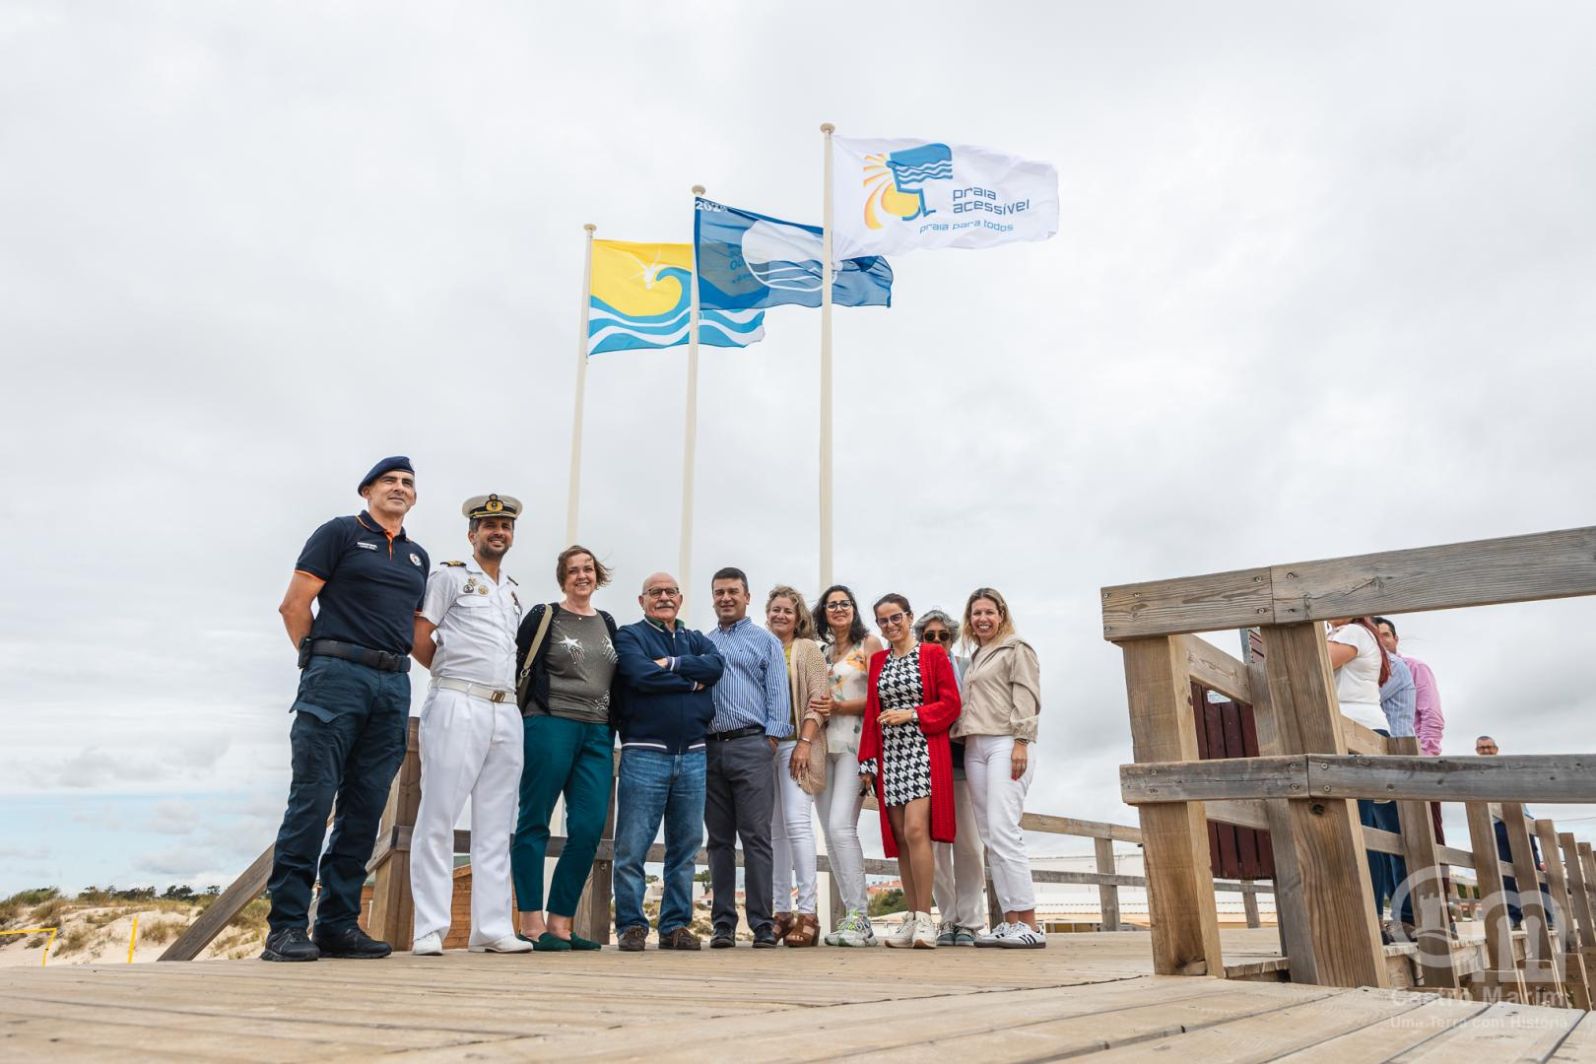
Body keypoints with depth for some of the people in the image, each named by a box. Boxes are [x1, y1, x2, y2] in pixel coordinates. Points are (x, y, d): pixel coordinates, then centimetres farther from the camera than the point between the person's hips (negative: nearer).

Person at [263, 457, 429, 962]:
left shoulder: (418, 557, 21)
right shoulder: (340, 533, 5)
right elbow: (294, 604, 0)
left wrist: (396, 664, 13)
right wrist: (319, 661, 2)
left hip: (393, 686, 6)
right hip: (337, 675, -5)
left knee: (364, 809, 5)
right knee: (312, 800, -7)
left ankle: (339, 924, 11)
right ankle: (286, 927, -2)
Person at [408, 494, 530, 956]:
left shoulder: (512, 591, 21)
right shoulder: (450, 576, 3)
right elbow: (418, 639, -4)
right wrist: (455, 675, 4)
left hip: (506, 711, 6)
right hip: (458, 706, -6)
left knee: (496, 825, 6)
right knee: (438, 817, -4)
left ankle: (491, 928, 10)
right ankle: (429, 929, 2)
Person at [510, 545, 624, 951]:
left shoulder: (607, 624, 17)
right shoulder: (543, 617, 3)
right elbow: (518, 667, 0)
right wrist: (520, 720, -6)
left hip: (597, 734, 5)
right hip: (549, 726, -5)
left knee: (589, 829, -1)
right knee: (535, 823, 0)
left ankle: (560, 922, 9)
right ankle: (531, 922, 6)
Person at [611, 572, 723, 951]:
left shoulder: (695, 639, 18)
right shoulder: (630, 636, 5)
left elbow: (715, 665, -2)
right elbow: (641, 675, -14)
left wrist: (670, 664, -12)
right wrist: (691, 681, -5)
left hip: (692, 755, 4)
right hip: (645, 754, -4)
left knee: (685, 847, 8)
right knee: (632, 848, -2)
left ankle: (676, 925, 17)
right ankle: (631, 926, 9)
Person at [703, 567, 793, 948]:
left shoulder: (765, 641, 10)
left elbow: (778, 694, 3)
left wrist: (771, 739, -8)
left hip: (750, 746, -3)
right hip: (710, 749, 3)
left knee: (756, 837, -6)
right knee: (719, 840, 6)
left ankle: (762, 924, -3)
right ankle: (723, 923, 12)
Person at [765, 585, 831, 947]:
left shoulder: (807, 649, 5)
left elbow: (817, 699, -4)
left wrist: (804, 742, -14)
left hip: (795, 743, -5)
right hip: (762, 744, 5)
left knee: (796, 821, -14)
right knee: (774, 829, 5)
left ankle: (806, 912, -12)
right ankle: (782, 912, 10)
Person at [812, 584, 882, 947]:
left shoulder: (869, 643, 3)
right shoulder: (820, 651, 19)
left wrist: (841, 707, -14)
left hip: (855, 741, -6)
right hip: (823, 744, 6)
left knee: (841, 826, -17)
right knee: (830, 832, 4)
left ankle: (860, 917, -11)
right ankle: (851, 914, 10)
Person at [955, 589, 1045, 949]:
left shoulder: (1016, 649, 4)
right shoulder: (974, 658, 23)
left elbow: (1027, 697, -5)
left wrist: (1021, 742, -15)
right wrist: (959, 736, 13)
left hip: (1005, 744, -7)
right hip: (974, 748, 7)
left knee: (1003, 831, -16)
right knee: (991, 838, 2)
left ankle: (1030, 924, -13)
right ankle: (1010, 921, 4)